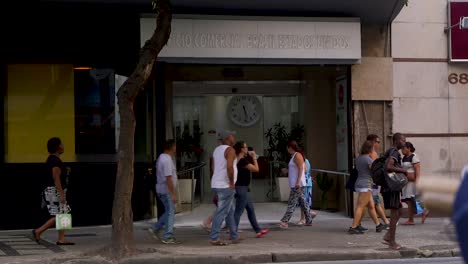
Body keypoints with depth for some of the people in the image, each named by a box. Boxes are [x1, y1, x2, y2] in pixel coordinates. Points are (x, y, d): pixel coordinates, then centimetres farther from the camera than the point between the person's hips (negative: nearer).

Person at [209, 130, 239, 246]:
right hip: (226, 186, -9)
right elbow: (229, 166, -26)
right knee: (221, 212, -7)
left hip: (216, 184, 9)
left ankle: (234, 236, 22)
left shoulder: (217, 150, 15)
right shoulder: (230, 150, -12)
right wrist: (232, 182, -17)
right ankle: (214, 238, -8)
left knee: (230, 211, 17)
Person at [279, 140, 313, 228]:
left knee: (292, 203, -13)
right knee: (302, 202, 11)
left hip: (297, 184, -10)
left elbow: (301, 168, -18)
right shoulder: (294, 156, 19)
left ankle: (285, 221, -17)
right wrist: (287, 170, 24)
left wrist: (298, 181, -25)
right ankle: (309, 221, 14)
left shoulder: (297, 155, -10)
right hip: (295, 184, 10)